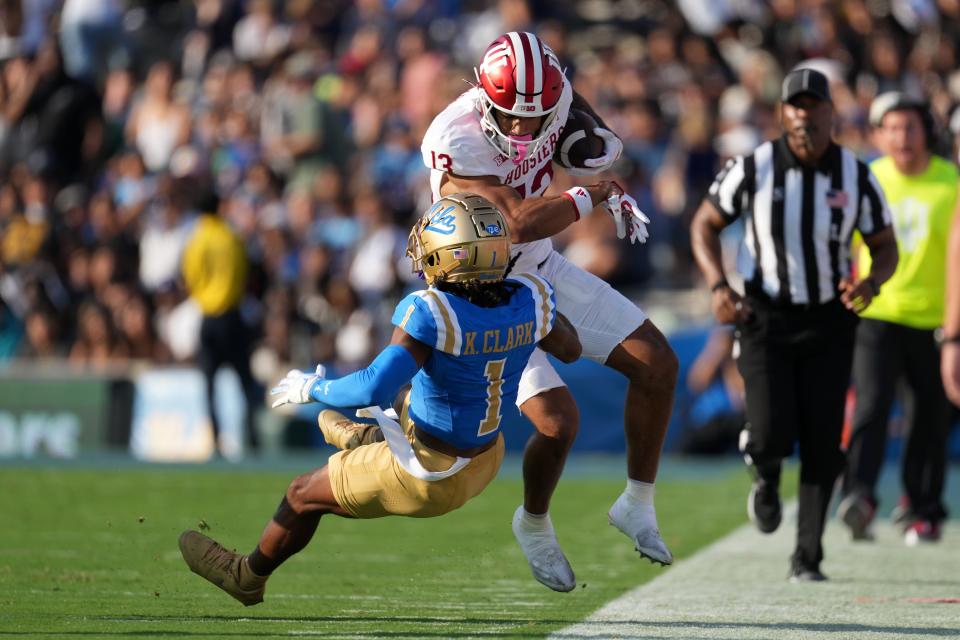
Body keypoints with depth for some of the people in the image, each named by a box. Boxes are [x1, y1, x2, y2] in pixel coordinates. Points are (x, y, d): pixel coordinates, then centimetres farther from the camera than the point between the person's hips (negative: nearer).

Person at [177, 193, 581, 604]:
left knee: (304, 494, 19)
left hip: (432, 477, -6)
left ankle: (247, 577, 44)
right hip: (485, 460, 6)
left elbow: (374, 389, -38)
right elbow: (570, 350, 5)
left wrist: (312, 389, -20)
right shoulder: (528, 299, -15)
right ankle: (374, 441, 64)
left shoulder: (432, 314, -33)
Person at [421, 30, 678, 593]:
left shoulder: (552, 98, -12)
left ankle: (638, 504, 18)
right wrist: (590, 196, -22)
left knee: (658, 366, 1)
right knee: (559, 421, -16)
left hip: (544, 271, 7)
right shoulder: (455, 141, -32)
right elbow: (519, 223, -36)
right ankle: (534, 525, 16)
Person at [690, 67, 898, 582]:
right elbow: (704, 225, 3)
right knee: (771, 436, -16)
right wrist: (718, 287, -12)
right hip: (766, 321, -1)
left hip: (829, 322, 2)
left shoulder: (856, 177, -5)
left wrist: (872, 282, -17)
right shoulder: (753, 169, -9)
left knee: (822, 446, -2)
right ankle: (766, 480, 23)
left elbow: (885, 247, 5)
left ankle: (807, 557, 12)